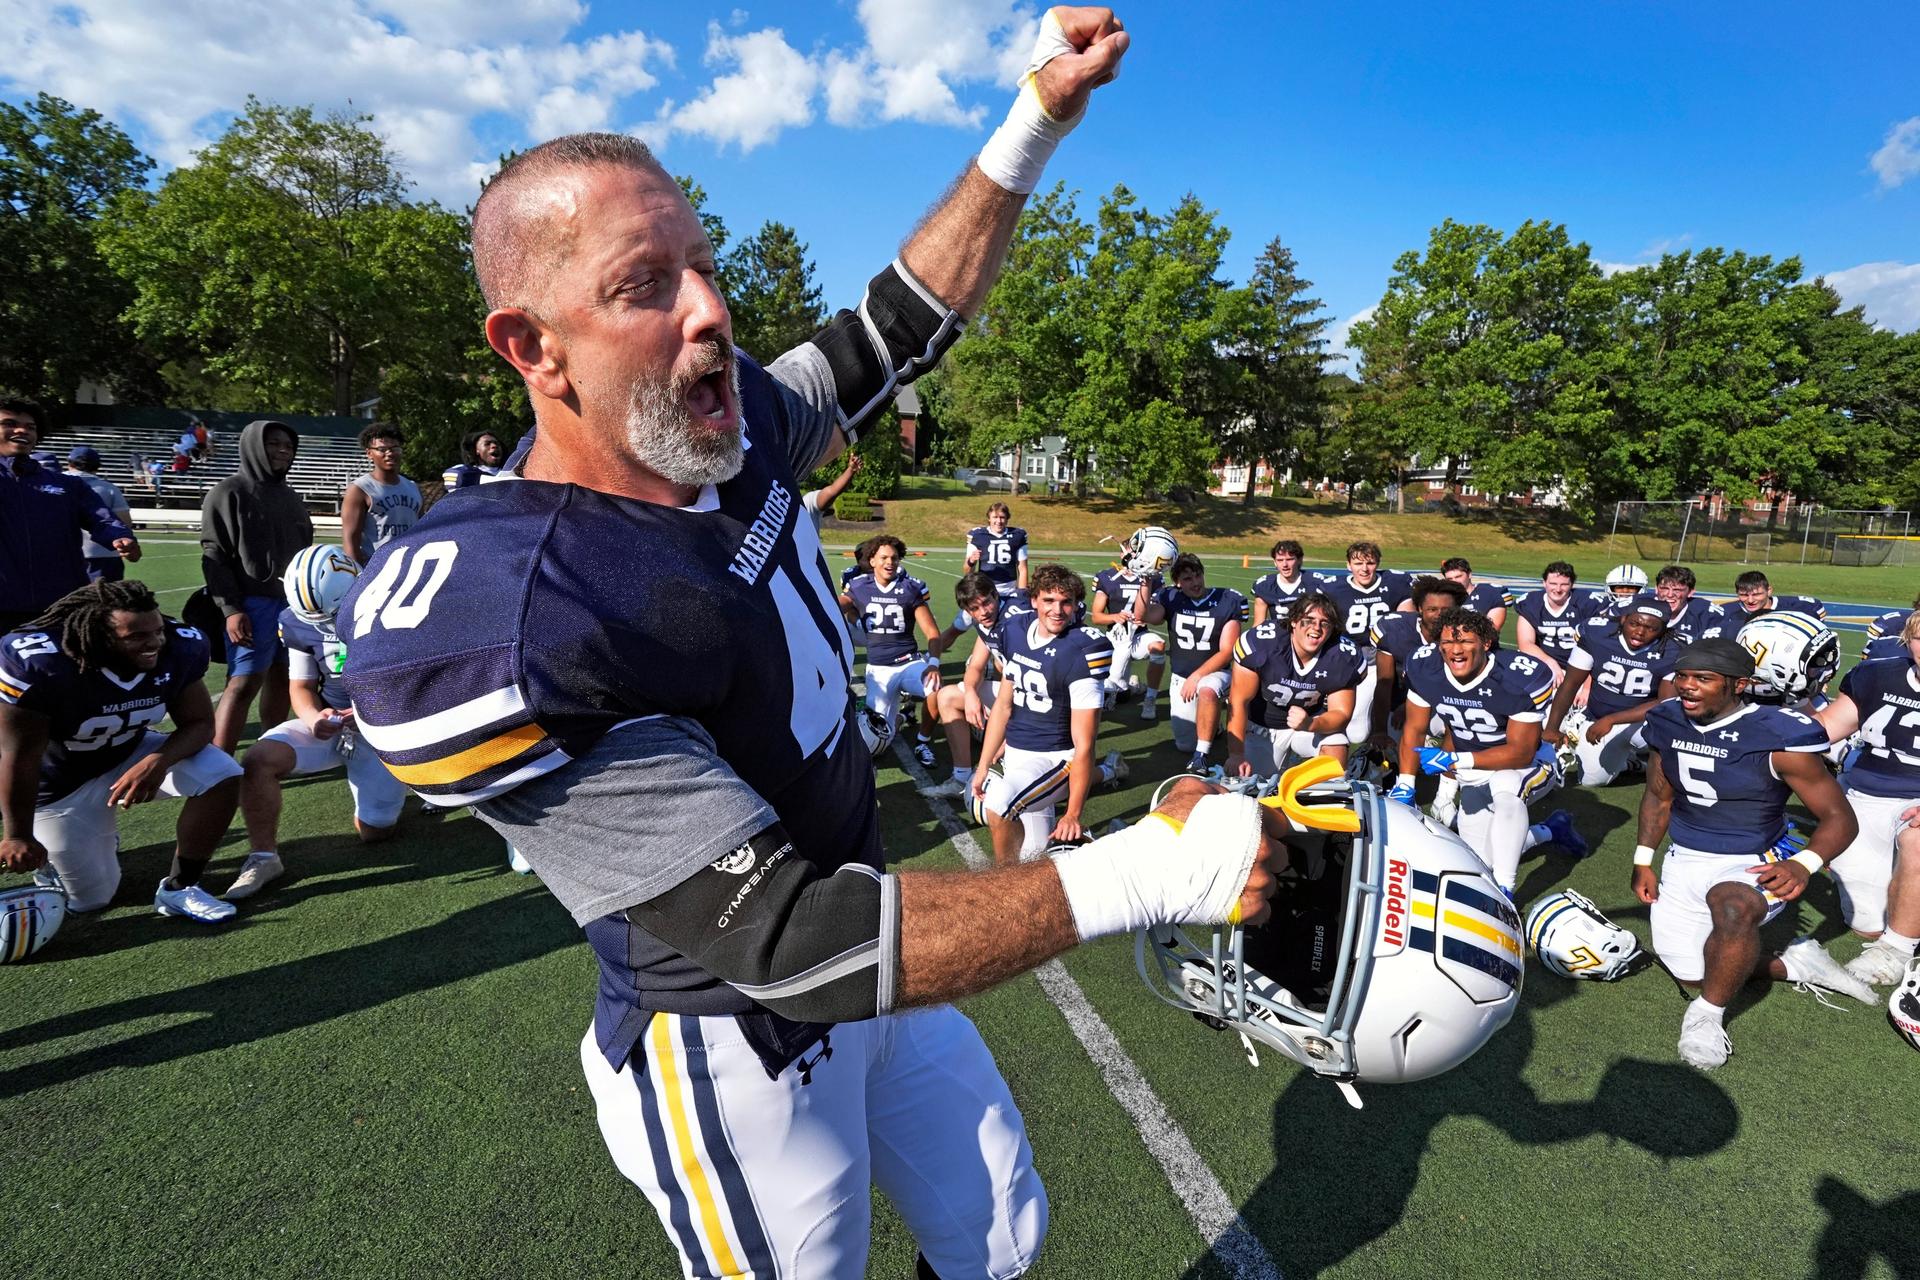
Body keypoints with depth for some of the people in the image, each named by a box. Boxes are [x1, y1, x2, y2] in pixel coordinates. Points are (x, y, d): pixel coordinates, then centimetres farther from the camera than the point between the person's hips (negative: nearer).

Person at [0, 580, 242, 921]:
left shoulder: (180, 649, -24)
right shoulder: (39, 663, -34)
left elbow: (199, 723, -14)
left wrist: (158, 761, -35)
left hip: (133, 755, 3)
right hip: (62, 780, -3)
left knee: (222, 778, -24)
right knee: (91, 899, 3)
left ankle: (178, 888, -6)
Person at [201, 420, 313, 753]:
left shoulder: (289, 495, 18)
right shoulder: (230, 492, -3)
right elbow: (215, 556, -8)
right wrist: (230, 609, -16)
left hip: (294, 600, 7)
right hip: (253, 602, -7)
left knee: (281, 676, 11)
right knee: (243, 683, -10)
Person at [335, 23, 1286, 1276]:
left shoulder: (731, 429, -9)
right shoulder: (498, 628, -32)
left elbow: (904, 323, 7)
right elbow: (789, 942, -32)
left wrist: (1035, 118, -2)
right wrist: (1142, 873, -33)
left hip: (868, 949, 7)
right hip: (741, 1056, -6)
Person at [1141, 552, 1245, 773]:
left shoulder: (1227, 601, -9)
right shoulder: (1171, 598, -1)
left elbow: (1227, 651, -11)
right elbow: (1144, 616, -21)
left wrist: (1196, 676, -19)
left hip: (1213, 672, -3)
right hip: (1181, 677, 3)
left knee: (1207, 692, -40)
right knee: (1184, 744, 5)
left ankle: (1201, 755, -28)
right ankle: (1211, 724, 38)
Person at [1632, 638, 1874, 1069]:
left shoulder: (1776, 737, -20)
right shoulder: (1667, 722, -4)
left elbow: (1839, 817, -13)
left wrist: (1804, 865, -32)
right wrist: (1643, 861, 4)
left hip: (1752, 863, -6)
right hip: (1684, 858, 6)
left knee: (1733, 906, -40)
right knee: (1690, 974, 10)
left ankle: (1708, 1014, -17)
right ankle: (1795, 964, 32)